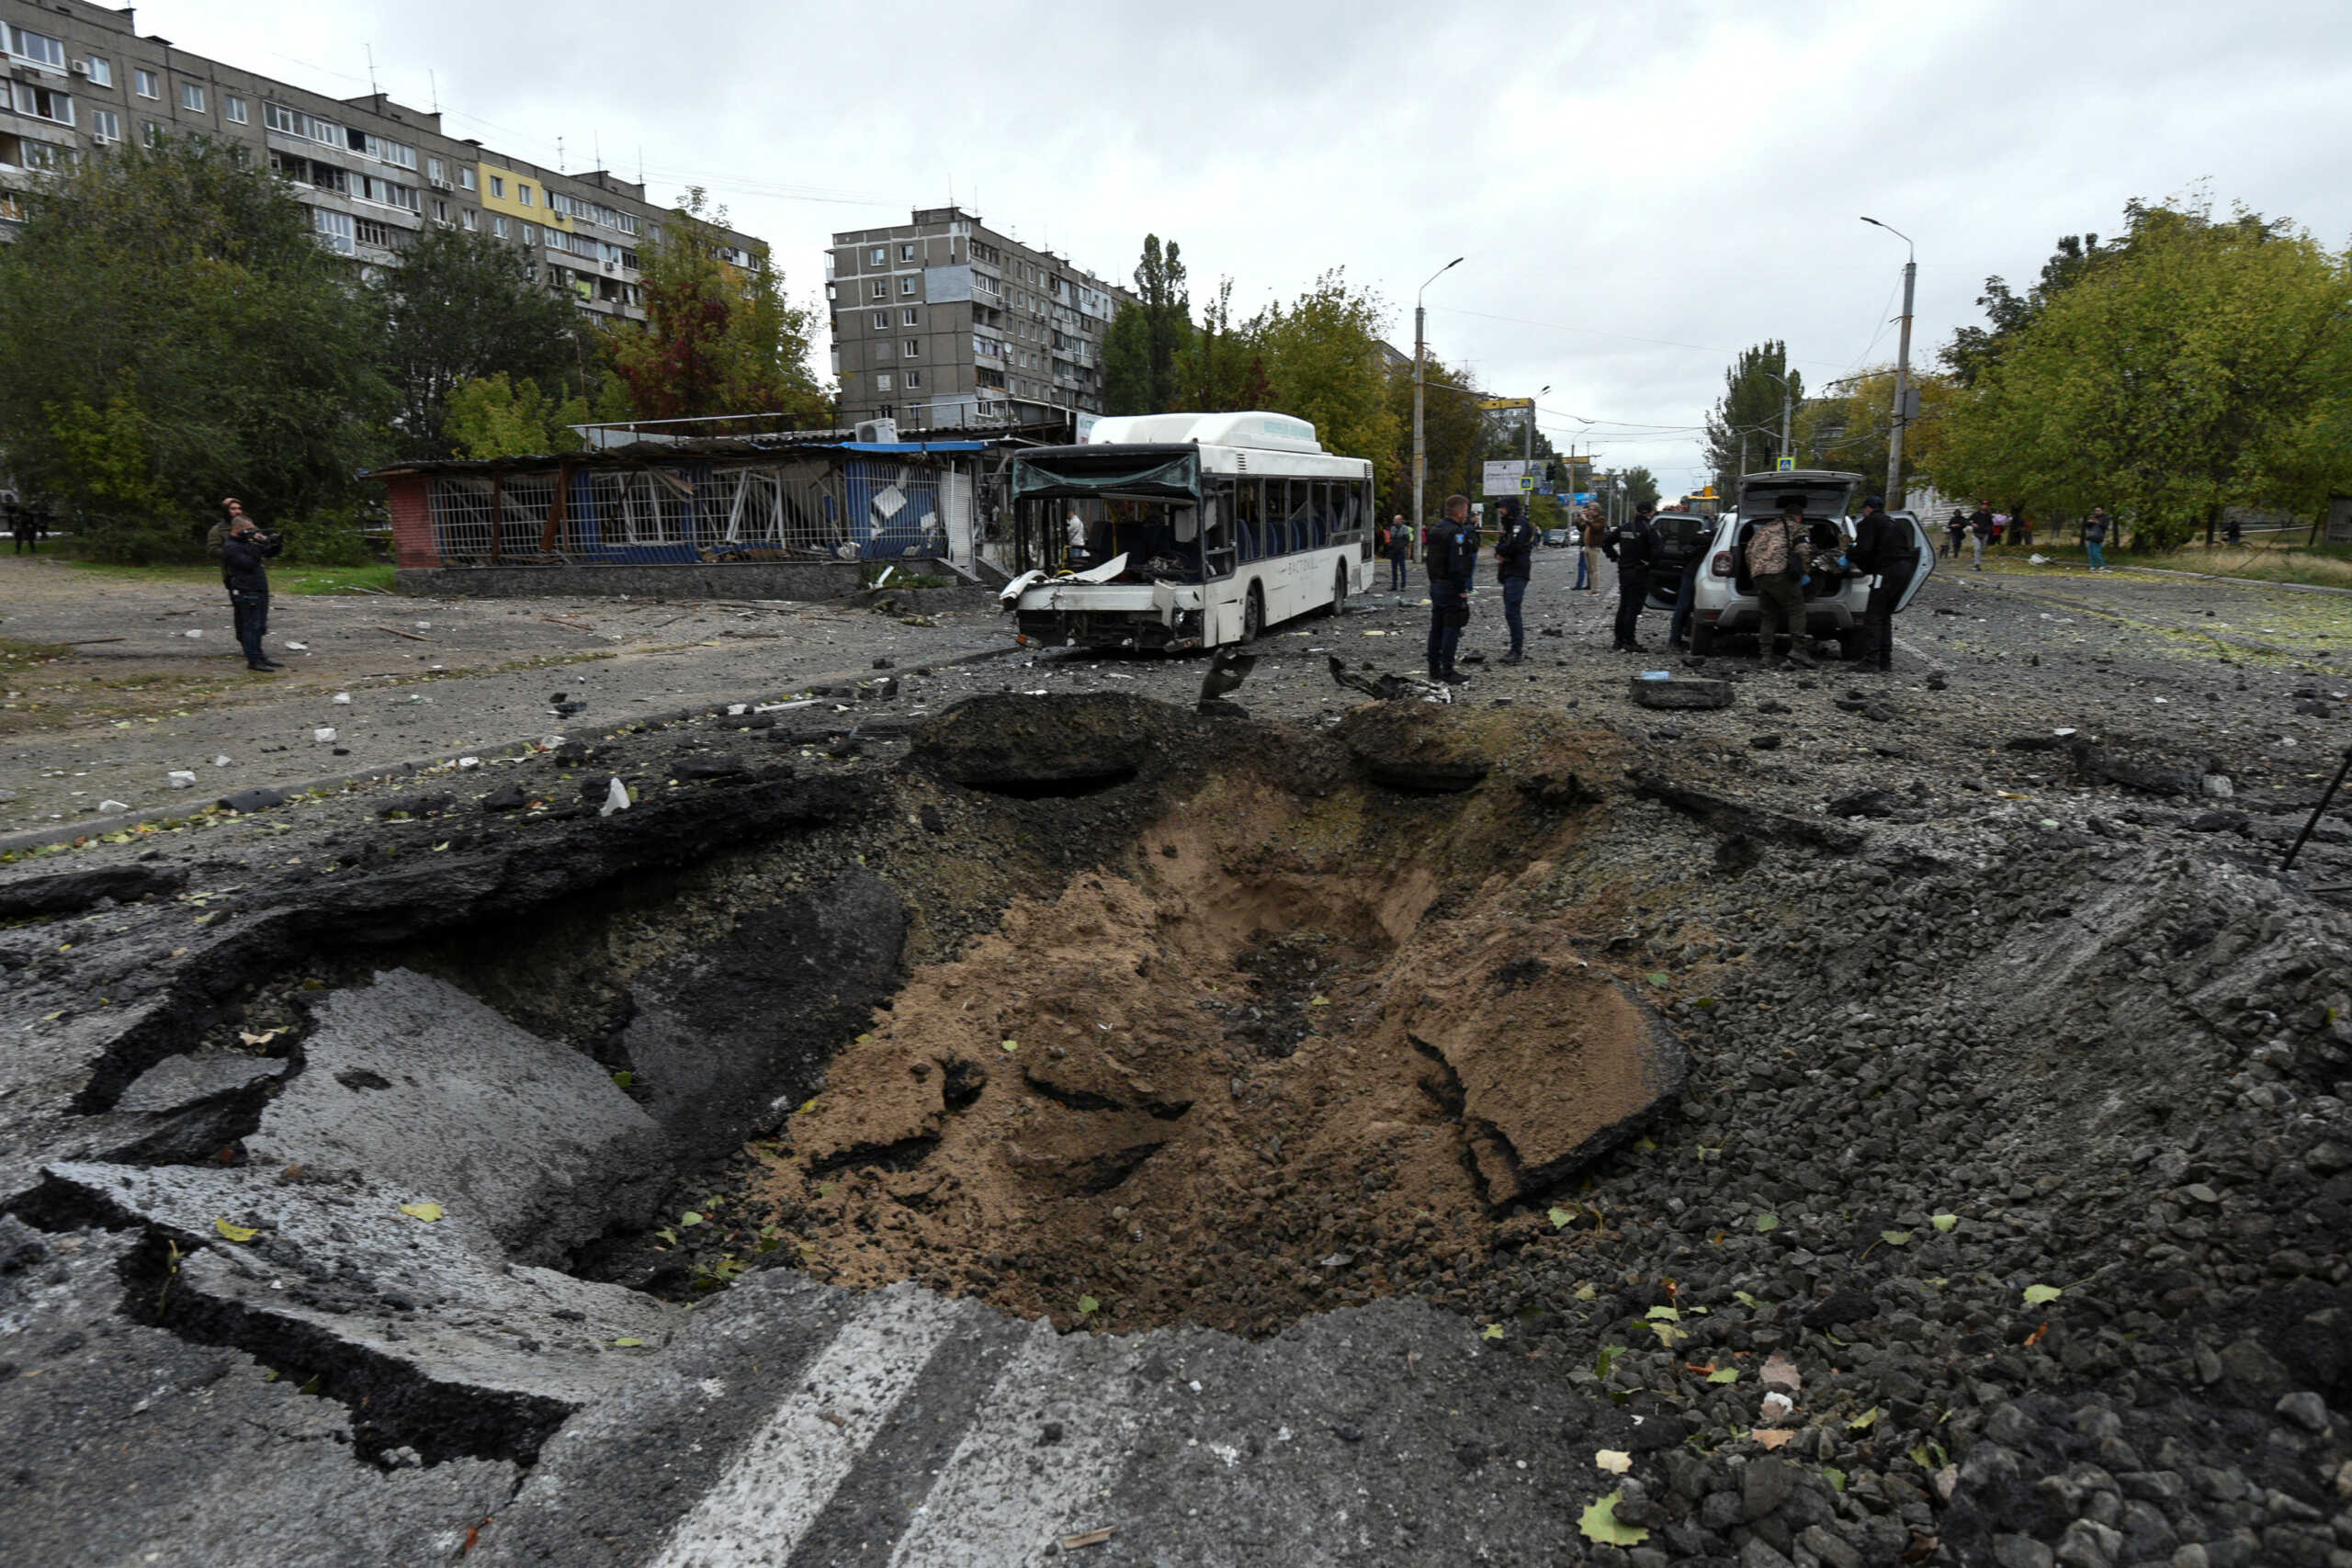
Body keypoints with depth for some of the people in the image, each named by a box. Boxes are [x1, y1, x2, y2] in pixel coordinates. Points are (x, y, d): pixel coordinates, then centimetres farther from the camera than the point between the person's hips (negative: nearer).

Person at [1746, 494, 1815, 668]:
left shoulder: (1763, 528, 28)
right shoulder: (1797, 528, 10)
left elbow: (1749, 551, 26)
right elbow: (1802, 551, -3)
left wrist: (1753, 573, 31)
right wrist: (1804, 573, 3)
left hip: (1758, 575, 6)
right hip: (1779, 573, -6)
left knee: (1768, 615, 12)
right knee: (1796, 610, -2)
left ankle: (1764, 654, 5)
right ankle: (1798, 649, -15)